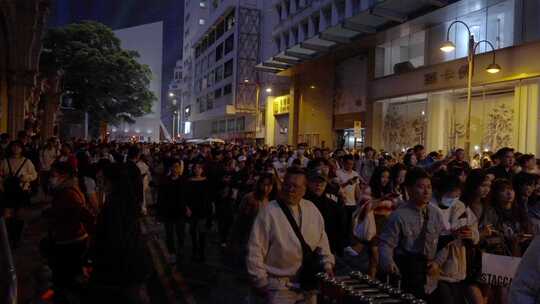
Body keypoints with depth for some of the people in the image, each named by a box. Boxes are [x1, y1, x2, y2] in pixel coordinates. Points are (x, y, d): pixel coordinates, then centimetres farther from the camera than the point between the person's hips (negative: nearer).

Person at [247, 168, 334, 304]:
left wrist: (327, 263, 6)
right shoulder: (269, 212, -15)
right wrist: (261, 282, -11)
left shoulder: (311, 209, 2)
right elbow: (255, 250, -13)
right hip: (280, 285, -5)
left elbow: (322, 239, 14)